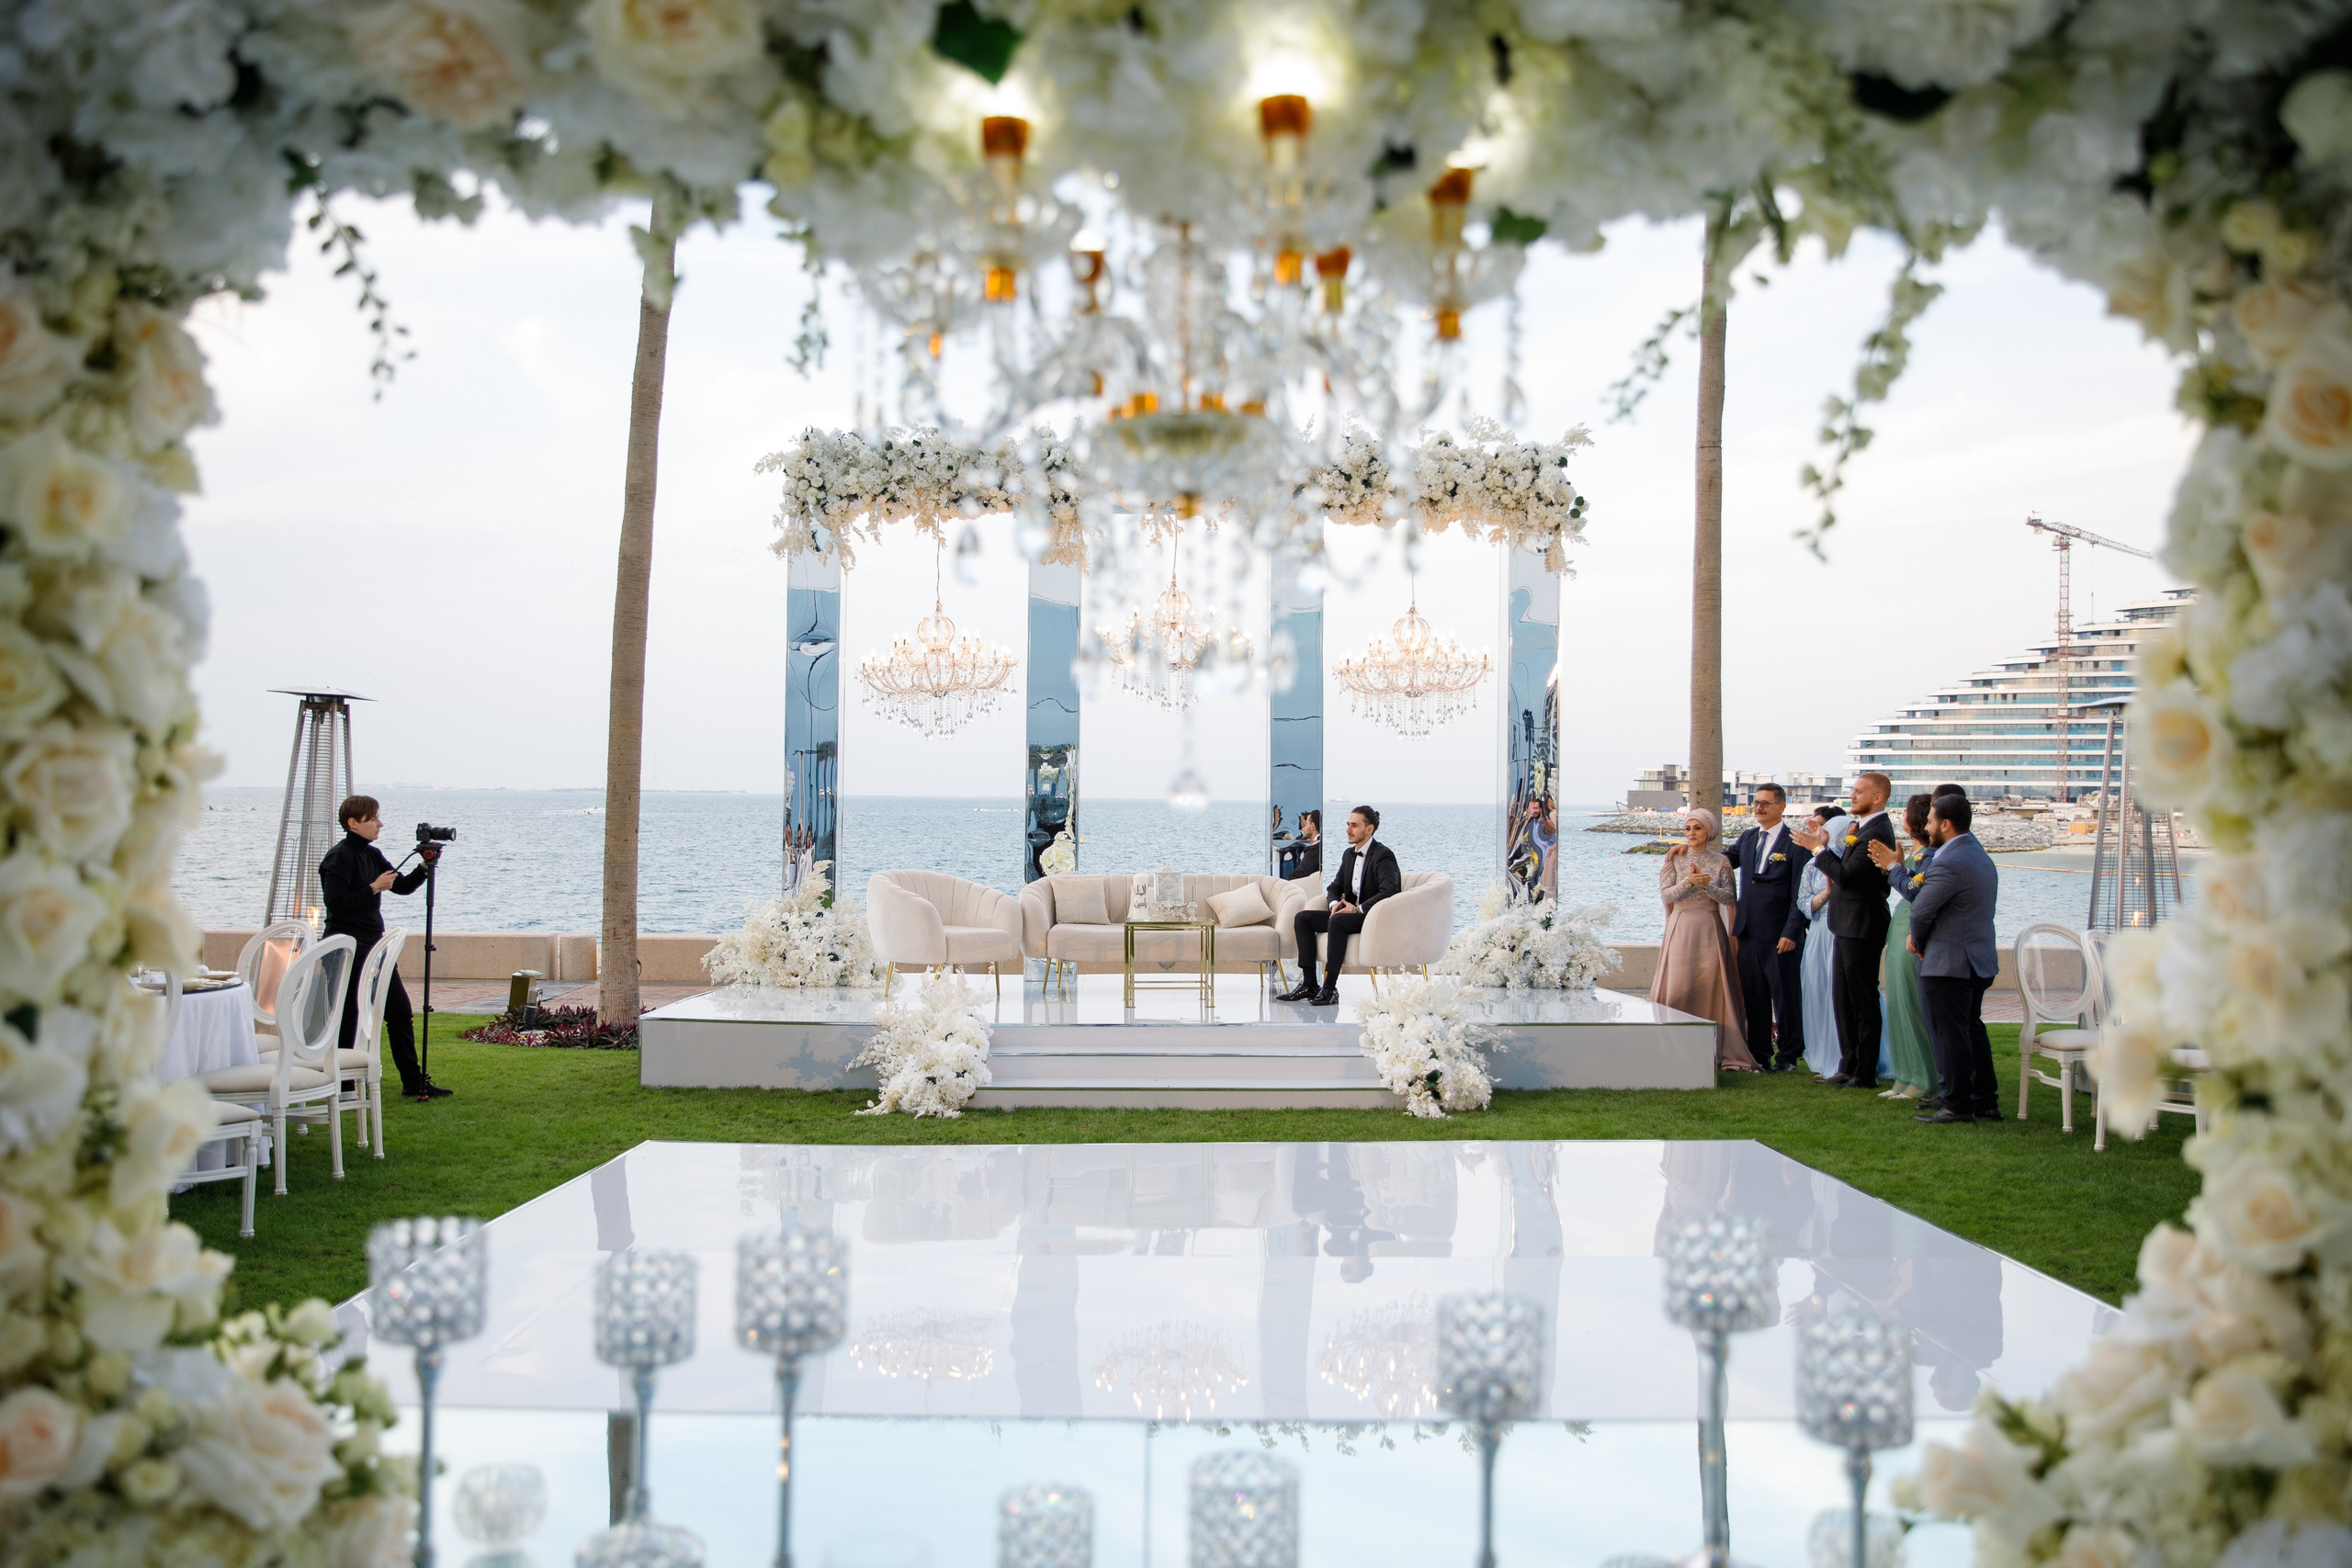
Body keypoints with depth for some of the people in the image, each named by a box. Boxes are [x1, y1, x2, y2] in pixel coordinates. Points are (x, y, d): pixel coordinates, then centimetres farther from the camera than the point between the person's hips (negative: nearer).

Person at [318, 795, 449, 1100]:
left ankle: (413, 1082, 14)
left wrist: (424, 867, -1)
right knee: (351, 1018, -3)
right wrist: (374, 888, -18)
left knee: (400, 1011, 9)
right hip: (348, 950, -9)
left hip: (374, 945, 9)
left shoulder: (371, 854, 13)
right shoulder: (339, 857, -13)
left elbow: (403, 886, 14)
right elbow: (336, 902, -21)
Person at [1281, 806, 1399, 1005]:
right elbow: (1335, 887, 20)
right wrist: (1335, 903, -4)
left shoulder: (1383, 856, -13)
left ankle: (1330, 989, -35)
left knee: (1337, 921, -36)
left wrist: (1358, 908, -25)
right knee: (1303, 918, -5)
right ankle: (1309, 984, -12)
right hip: (1352, 913, 9)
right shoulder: (1349, 854, 14)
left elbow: (1389, 891, -26)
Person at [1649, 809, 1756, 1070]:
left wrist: (1706, 884, -17)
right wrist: (1688, 882, -20)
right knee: (1677, 990, -3)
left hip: (1710, 931, 0)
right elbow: (1666, 894, -4)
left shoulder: (1721, 861, 5)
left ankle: (1717, 1052, 3)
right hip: (1681, 929, 0)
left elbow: (1729, 898, -2)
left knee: (1712, 989, -1)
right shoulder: (1675, 858, 4)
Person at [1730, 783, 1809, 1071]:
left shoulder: (1795, 843, -7)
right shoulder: (1747, 838, 13)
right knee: (1753, 996, 10)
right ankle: (1759, 1054, 20)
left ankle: (1788, 1055, 12)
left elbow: (1800, 894, -10)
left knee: (1786, 996, 3)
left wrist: (1791, 933, -16)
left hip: (1780, 935, -6)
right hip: (1749, 934, 6)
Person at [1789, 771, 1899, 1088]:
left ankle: (1866, 1074, 3)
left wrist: (1818, 848, -15)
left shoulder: (1875, 833, -19)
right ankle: (1849, 1066, 22)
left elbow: (1846, 875, -23)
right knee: (1843, 997, 14)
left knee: (1863, 1002, -3)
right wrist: (1839, 844, 2)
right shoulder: (1862, 828, 14)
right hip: (1849, 925, 10)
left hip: (1861, 927, -10)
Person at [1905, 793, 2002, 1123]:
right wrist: (1920, 936, 8)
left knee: (1950, 1034, -3)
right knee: (1973, 1029, 16)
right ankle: (1986, 1101, 20)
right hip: (1979, 959, 10)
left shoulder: (1949, 863, -20)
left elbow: (1921, 910, -17)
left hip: (1948, 963, -10)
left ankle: (1957, 1105, 0)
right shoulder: (1981, 857, 14)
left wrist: (1919, 943, 2)